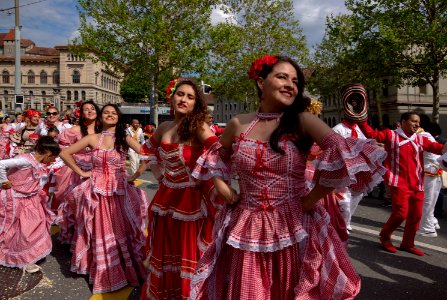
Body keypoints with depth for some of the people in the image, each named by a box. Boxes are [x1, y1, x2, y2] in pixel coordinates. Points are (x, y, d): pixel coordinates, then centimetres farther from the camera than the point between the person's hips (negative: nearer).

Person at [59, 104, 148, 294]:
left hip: (119, 190, -1)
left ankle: (127, 268, 26)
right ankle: (104, 272, 26)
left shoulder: (125, 139, 0)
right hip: (96, 191, 1)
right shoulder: (93, 139, 2)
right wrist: (81, 172, 1)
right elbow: (65, 153, 5)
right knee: (101, 232, 8)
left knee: (121, 230, 6)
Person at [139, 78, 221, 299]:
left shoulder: (199, 127, -13)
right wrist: (158, 173, 13)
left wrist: (217, 184, -27)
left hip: (191, 201, -5)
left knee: (189, 253, 8)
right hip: (166, 199, 6)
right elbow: (148, 150, 22)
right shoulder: (163, 128, 4)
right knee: (165, 254, 20)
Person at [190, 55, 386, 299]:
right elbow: (216, 157, 19)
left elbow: (344, 156, -22)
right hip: (246, 230, 3)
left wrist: (312, 198, -17)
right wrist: (222, 188, 5)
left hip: (293, 229, -2)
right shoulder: (238, 124, 1)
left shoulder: (302, 121, -8)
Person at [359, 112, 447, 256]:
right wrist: (361, 120, -15)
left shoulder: (421, 139, 11)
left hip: (417, 185, 5)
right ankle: (384, 236, 16)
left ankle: (407, 244, 27)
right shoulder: (391, 135, 1)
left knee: (415, 215, 9)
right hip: (399, 183, -5)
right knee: (401, 213, -9)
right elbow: (371, 134, -7)